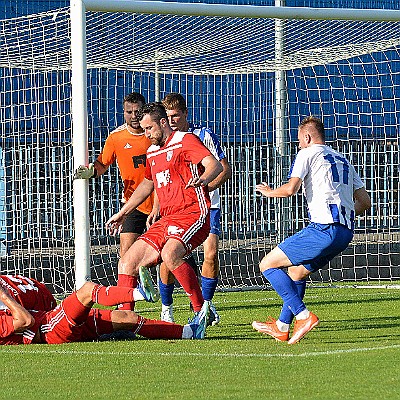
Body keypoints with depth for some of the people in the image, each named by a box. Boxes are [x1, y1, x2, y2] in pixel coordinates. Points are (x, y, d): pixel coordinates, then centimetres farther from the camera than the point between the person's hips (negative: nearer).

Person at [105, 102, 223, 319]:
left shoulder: (185, 140, -3)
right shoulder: (152, 152, 20)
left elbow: (214, 164, -18)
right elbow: (147, 184, 38)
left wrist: (202, 179, -40)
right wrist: (122, 213, 41)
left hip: (192, 214, -8)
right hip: (166, 220, 8)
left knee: (170, 254, -34)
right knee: (127, 263, -1)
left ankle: (202, 309, -25)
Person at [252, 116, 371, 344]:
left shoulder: (308, 154, 2)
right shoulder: (343, 161, 24)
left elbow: (291, 189, -12)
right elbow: (365, 203, 22)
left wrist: (268, 192, 8)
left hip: (324, 229, -9)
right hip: (346, 232, 9)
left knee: (268, 265, -1)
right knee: (297, 272, 27)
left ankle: (304, 316, -13)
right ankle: (282, 327, 30)